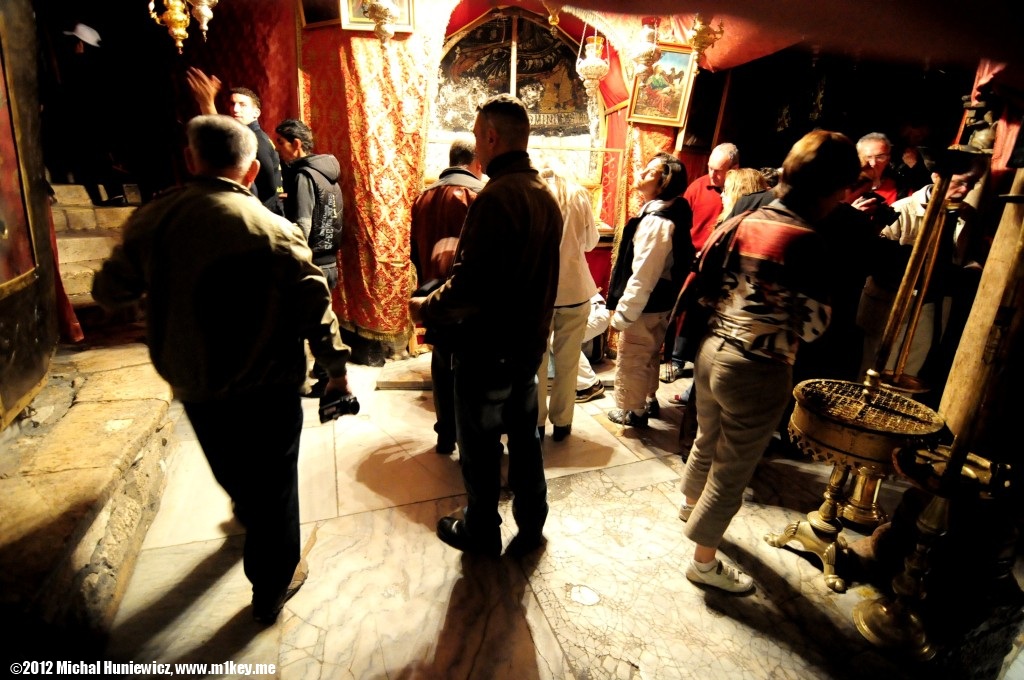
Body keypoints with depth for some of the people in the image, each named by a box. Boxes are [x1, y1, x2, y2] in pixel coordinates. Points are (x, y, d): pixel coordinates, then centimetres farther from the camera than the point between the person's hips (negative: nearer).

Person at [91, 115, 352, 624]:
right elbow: (315, 309, -16)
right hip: (267, 388, -4)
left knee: (230, 470, 31)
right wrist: (336, 368, -2)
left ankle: (249, 515, 61)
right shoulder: (276, 230, -19)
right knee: (273, 485, 14)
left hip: (192, 385, 4)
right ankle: (272, 586, 31)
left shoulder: (153, 218, -8)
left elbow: (109, 292, 4)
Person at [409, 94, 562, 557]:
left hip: (487, 349, -8)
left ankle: (481, 532, 31)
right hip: (530, 343, 8)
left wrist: (426, 309, -10)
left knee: (480, 445, 11)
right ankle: (531, 525, 37)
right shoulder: (546, 197, 5)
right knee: (524, 436, 20)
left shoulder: (496, 197, -22)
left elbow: (469, 287, -26)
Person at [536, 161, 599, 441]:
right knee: (567, 362, 11)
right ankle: (561, 422, 20)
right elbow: (591, 242, 12)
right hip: (574, 289, 1)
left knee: (536, 360, 10)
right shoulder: (579, 197, 3)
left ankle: (536, 422, 18)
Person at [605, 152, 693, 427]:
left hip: (645, 306, -10)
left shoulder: (656, 221, -25)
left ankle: (632, 411, 23)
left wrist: (623, 313, -21)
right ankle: (649, 400, 41)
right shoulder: (673, 213, 7)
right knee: (649, 357, 25)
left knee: (630, 362, 7)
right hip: (661, 303, 10)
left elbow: (643, 274, -27)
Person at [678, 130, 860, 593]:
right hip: (758, 370, -7)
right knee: (733, 470, 9)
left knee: (708, 440, 29)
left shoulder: (744, 221, 2)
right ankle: (704, 562, 26)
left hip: (713, 349, 7)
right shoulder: (805, 242, -19)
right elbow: (812, 326, -14)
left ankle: (691, 503, 55)